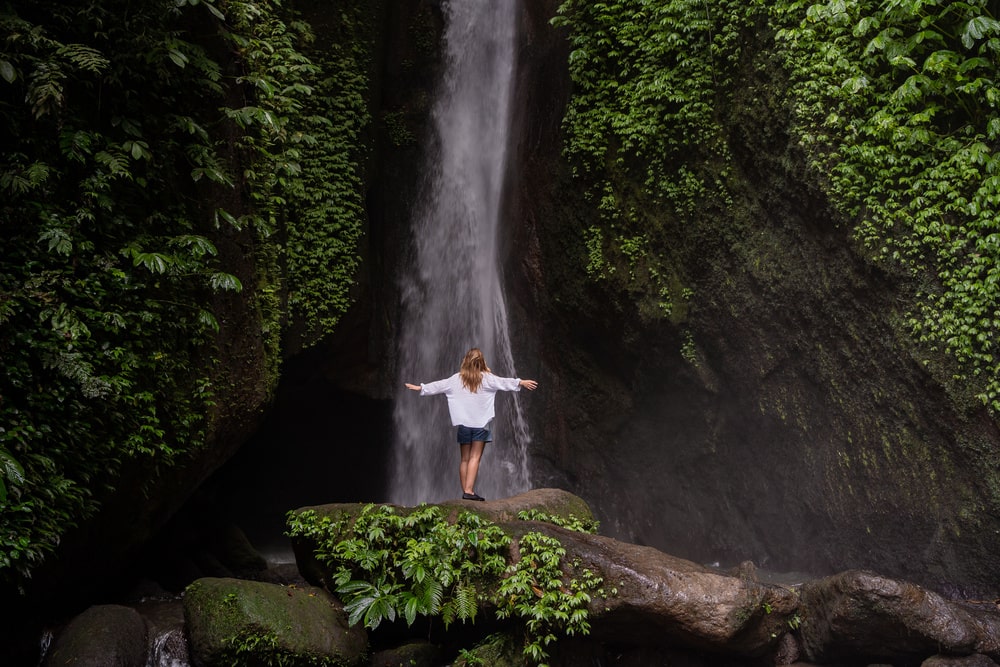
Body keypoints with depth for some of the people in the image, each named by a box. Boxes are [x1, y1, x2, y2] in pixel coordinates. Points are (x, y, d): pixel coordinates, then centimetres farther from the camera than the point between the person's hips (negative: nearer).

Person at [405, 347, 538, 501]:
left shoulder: (457, 379, 5)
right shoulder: (486, 378, -3)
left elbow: (438, 385, 12)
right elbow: (504, 382, -1)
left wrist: (420, 387, 23)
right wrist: (521, 383, 7)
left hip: (463, 423, 3)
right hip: (480, 424, -3)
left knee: (465, 459, 9)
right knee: (475, 458, -6)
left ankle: (465, 492, 7)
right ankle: (469, 491, -16)